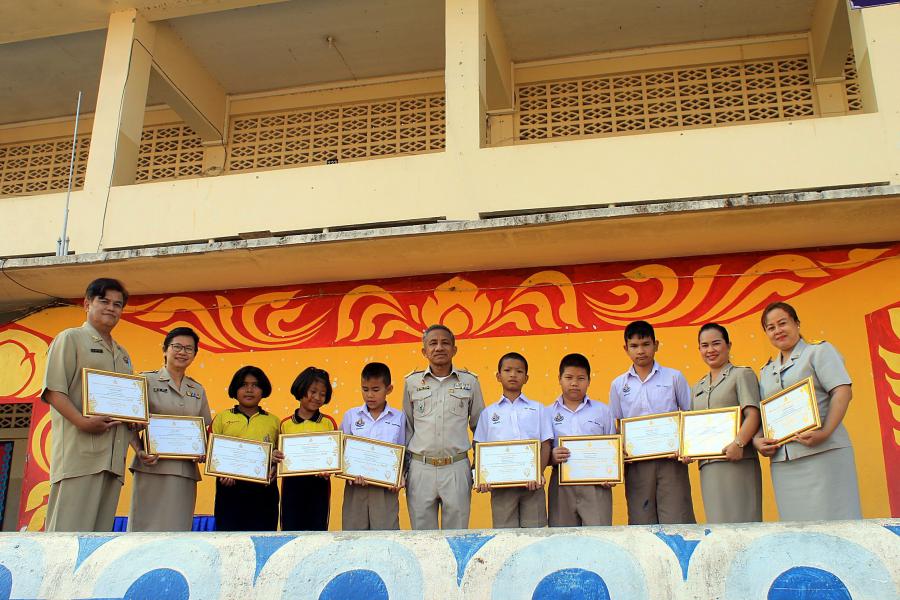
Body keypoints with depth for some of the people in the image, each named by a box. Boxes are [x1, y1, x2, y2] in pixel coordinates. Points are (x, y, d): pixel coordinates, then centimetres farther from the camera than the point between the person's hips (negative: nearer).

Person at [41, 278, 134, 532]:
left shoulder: (123, 354, 25)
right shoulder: (71, 338, 5)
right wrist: (82, 422, -21)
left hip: (113, 456, 7)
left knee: (102, 528, 3)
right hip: (79, 451, -7)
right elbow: (53, 390, -6)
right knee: (69, 528, -11)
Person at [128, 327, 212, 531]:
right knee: (147, 524, -6)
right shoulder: (147, 381, 3)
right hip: (153, 467, -4)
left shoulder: (198, 390, 16)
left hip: (186, 471, 4)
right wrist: (140, 451, -15)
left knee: (178, 526, 4)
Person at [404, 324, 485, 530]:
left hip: (457, 469, 0)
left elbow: (479, 426, 12)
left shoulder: (469, 381, 4)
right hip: (420, 469, 1)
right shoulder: (412, 382, 5)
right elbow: (407, 427, 13)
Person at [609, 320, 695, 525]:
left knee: (677, 520, -5)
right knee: (641, 522, 3)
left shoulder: (674, 377, 6)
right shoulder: (619, 385, 10)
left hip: (670, 460, -2)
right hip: (636, 463, 2)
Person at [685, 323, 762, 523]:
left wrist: (738, 443, -22)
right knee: (717, 519, 3)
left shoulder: (742, 374, 6)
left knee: (737, 518, -10)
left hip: (736, 461, -5)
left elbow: (753, 415, -7)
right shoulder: (698, 387, 23)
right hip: (707, 465, 6)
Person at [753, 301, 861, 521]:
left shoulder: (819, 351, 5)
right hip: (782, 461, 5)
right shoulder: (766, 371, 22)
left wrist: (825, 432, -19)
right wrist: (758, 439, 1)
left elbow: (843, 392, -7)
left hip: (823, 453, -5)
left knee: (830, 518, -8)